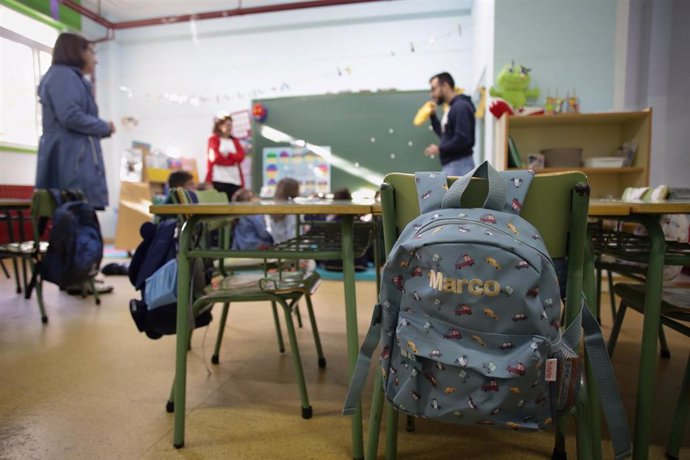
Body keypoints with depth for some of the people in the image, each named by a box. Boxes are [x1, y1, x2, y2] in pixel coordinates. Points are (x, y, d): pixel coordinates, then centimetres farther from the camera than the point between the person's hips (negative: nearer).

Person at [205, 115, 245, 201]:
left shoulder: (235, 141, 18)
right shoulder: (214, 139, 4)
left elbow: (241, 156, 2)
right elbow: (216, 157, -9)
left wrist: (228, 154, -11)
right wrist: (233, 160, -2)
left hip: (235, 180, 4)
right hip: (219, 180, -4)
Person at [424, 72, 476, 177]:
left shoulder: (461, 106, -14)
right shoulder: (451, 108, 16)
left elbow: (463, 139, -23)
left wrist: (440, 148, -13)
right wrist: (433, 116, 15)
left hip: (459, 165, -10)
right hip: (451, 165, 10)